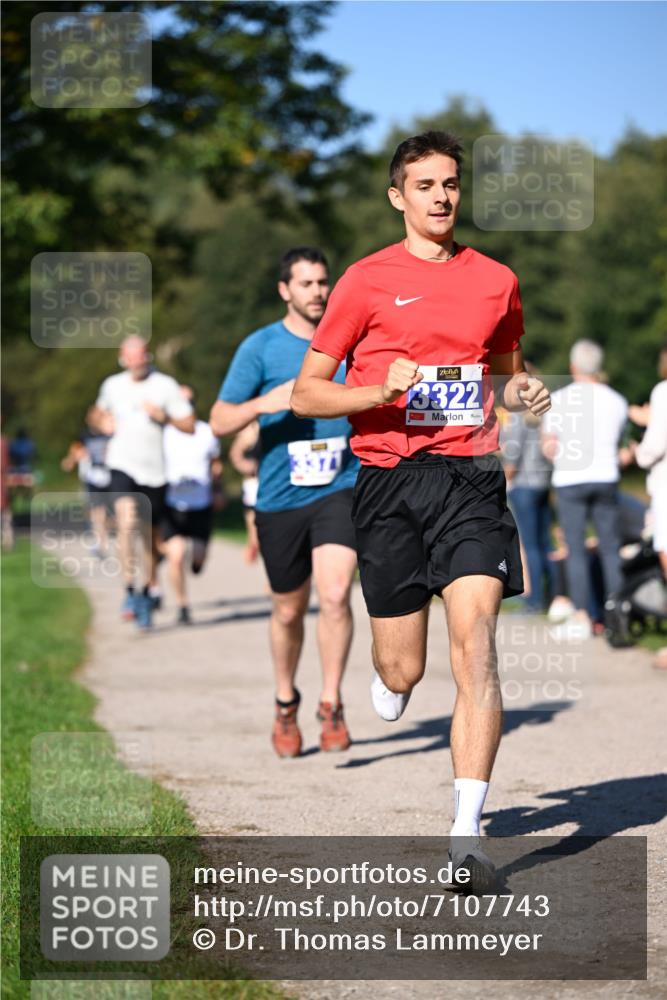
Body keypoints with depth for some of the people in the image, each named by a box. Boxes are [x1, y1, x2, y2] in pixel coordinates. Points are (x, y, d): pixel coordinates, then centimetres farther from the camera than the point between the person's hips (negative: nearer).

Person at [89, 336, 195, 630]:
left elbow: (190, 426, 0)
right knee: (127, 520, -24)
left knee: (150, 536, 9)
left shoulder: (165, 385, -1)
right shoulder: (112, 385, 8)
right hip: (123, 465, 0)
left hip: (154, 470, 0)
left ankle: (146, 594, 28)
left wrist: (164, 416, -17)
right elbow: (98, 414, 27)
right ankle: (130, 590, -21)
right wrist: (101, 423, 4)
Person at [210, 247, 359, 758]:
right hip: (281, 498, 0)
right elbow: (220, 421, -3)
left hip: (341, 490, 0)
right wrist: (264, 403, -20)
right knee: (288, 611, 10)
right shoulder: (260, 347, -1)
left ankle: (332, 706, -6)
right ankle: (286, 705, 34)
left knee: (335, 595, -19)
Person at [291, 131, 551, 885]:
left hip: (471, 479, 1)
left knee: (474, 639, -17)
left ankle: (466, 835, -18)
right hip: (389, 481, -1)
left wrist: (522, 392, 5)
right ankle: (388, 682, 43)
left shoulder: (496, 281, 12)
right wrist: (381, 391, -14)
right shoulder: (367, 281, 2)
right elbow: (306, 392, 4)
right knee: (402, 671, 2)